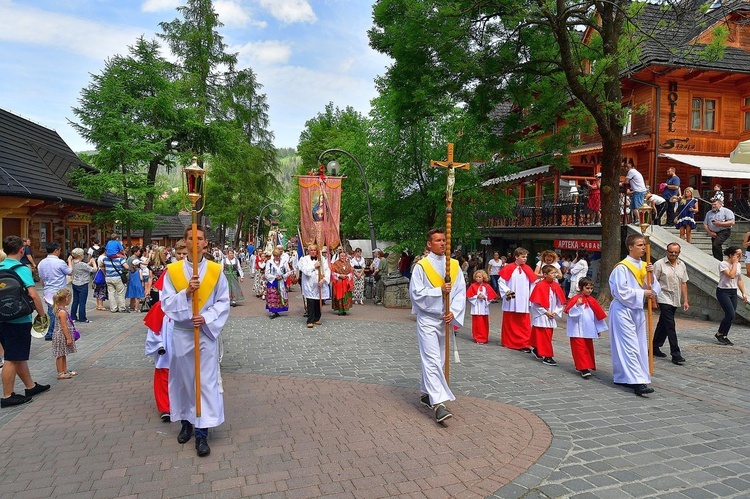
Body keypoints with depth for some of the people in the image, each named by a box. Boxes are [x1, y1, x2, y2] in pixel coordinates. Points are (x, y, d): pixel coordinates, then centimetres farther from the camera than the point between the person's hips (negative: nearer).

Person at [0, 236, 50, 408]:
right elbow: (33, 295, -24)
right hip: (19, 320, -8)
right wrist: (42, 314, -13)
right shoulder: (22, 269, -15)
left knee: (18, 355, 18)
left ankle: (30, 386, 32)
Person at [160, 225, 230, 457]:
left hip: (206, 332, -1)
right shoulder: (172, 271, 0)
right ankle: (186, 421, 33)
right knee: (183, 379, 13)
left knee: (206, 381, -1)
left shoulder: (216, 270, -2)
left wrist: (206, 318, -16)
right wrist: (186, 292, -20)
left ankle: (202, 433, 6)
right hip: (181, 333, 1)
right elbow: (166, 303, -3)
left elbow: (223, 302, -1)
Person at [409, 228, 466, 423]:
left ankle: (426, 393, 30)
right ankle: (438, 403, -12)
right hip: (427, 319, -5)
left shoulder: (454, 265, 5)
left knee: (439, 360, 13)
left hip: (446, 319, 5)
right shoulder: (421, 266, -6)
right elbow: (416, 293, -12)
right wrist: (440, 290, -19)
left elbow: (461, 292, 1)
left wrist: (453, 312, -12)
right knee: (431, 360, -11)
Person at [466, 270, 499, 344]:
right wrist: (477, 297, -15)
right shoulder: (473, 286, 0)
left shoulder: (487, 286, 2)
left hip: (484, 308, 1)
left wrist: (484, 297, -14)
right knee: (477, 323, 0)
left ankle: (484, 338, 13)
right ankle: (477, 338, 9)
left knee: (484, 324, 5)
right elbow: (469, 296, -3)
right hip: (476, 308, -1)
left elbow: (491, 296, 1)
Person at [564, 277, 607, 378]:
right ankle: (583, 368, -7)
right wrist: (577, 305, -32)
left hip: (589, 330, 6)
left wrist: (599, 329, 17)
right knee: (580, 349, -7)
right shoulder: (575, 299, -10)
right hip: (578, 330, -6)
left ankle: (586, 366, 27)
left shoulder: (592, 301, 7)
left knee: (589, 348, 13)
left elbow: (597, 315, 14)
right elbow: (571, 313, -16)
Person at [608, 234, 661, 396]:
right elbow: (621, 292, -18)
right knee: (630, 347, -10)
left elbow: (655, 289, 8)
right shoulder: (622, 267, -12)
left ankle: (622, 377, 20)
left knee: (640, 346, 10)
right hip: (623, 310, -8)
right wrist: (642, 293, -13)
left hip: (638, 310, 8)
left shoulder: (644, 266, 10)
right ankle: (638, 382, -10)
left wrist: (650, 275, -8)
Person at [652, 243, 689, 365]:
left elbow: (683, 283, 14)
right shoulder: (659, 264, -8)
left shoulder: (682, 265, 10)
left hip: (675, 300, 6)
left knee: (663, 324, 14)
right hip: (664, 299, -6)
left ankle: (655, 348, 25)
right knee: (670, 326, -9)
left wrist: (685, 300, 10)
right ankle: (675, 354, -8)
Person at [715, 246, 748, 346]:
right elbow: (731, 275, -26)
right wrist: (734, 263, -16)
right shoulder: (723, 264, -12)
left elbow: (739, 280, 16)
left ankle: (724, 336, 13)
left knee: (731, 315, 3)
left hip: (733, 292, 7)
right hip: (723, 292, -7)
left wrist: (744, 293, 12)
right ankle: (719, 334, 4)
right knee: (730, 315, -14)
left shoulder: (739, 265, 10)